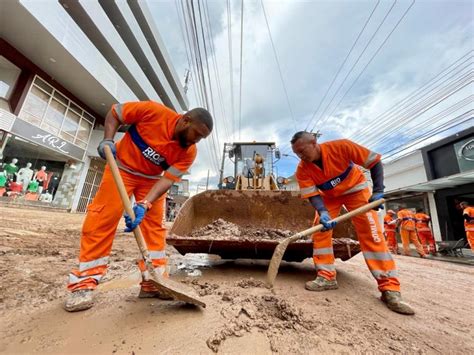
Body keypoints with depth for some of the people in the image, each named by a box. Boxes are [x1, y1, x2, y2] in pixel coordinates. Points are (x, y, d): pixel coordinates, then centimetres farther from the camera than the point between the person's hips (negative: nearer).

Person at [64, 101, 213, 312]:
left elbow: (167, 180, -24)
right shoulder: (153, 111, -25)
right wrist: (108, 140, -25)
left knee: (154, 224, -5)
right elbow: (114, 113, -10)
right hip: (121, 167, -2)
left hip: (153, 178, 3)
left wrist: (144, 205, -36)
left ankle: (153, 283, 5)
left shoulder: (189, 152, -19)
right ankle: (84, 283, 5)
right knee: (102, 218, -8)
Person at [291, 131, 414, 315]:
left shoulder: (341, 146, -31)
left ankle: (389, 288, -5)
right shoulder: (302, 170, -23)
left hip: (355, 187, -2)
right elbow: (312, 195, -24)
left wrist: (378, 191, -26)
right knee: (320, 229, -10)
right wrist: (323, 213, -42)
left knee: (371, 231, -12)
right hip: (328, 195, 3)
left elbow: (375, 161, -20)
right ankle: (326, 277, 0)